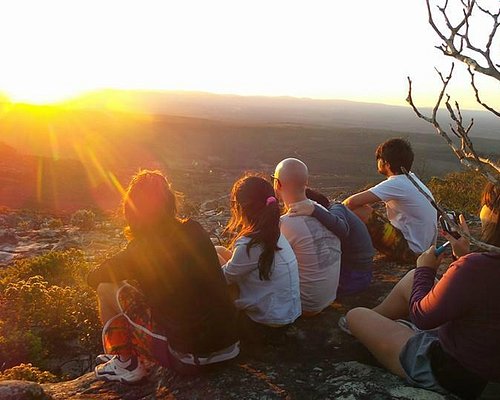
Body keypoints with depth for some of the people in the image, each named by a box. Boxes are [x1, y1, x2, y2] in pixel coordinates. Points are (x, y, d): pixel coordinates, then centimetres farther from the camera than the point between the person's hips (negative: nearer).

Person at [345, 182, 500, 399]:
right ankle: (374, 320, 37)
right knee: (411, 279, 18)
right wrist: (466, 254, 2)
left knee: (356, 316, 6)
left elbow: (422, 317, -19)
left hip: (450, 372, -8)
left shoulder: (474, 267, -34)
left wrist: (425, 270, -5)